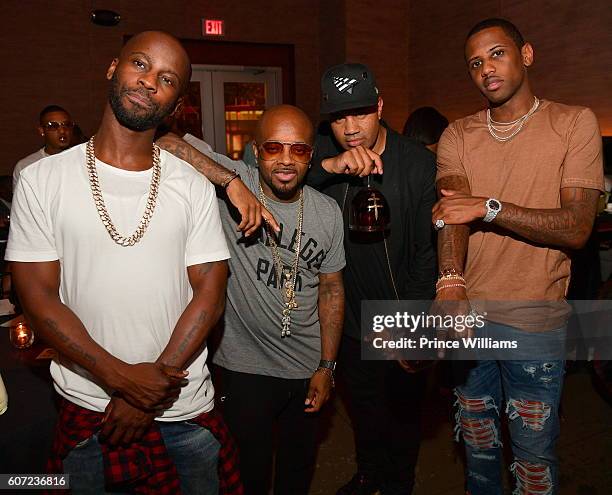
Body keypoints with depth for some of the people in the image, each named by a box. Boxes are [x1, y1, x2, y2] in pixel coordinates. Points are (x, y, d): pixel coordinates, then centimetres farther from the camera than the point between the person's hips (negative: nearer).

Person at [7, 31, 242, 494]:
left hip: (186, 409, 1)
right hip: (86, 410, 0)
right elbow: (39, 295, -7)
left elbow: (210, 293, -6)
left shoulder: (193, 187, -3)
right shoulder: (42, 179, -5)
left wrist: (149, 394, -13)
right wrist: (122, 377, -17)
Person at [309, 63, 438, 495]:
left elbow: (428, 252, -16)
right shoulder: (322, 150, -9)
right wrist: (328, 166, -38)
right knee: (363, 404, 25)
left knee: (404, 408, 18)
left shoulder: (420, 165, -19)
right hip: (351, 313, 3)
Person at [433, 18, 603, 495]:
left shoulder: (574, 123, -4)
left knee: (534, 454, 12)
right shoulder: (458, 135, 3)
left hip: (534, 322, -3)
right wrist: (450, 282, -33)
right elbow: (450, 211, -15)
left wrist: (489, 207, -27)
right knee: (476, 438, 22)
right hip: (467, 313, 3)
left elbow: (577, 228, -15)